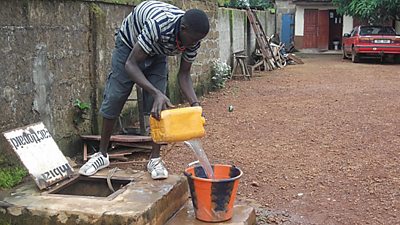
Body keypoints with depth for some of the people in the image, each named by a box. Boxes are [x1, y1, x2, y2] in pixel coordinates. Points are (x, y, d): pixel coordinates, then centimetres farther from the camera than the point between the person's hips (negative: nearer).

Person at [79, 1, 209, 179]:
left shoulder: (193, 38, -25)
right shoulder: (157, 24, -43)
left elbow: (184, 74, -13)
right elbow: (131, 64, -40)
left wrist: (194, 103, -30)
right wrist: (156, 93, -51)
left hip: (156, 53, 4)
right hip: (129, 46, -4)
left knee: (159, 106, -9)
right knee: (113, 100, -2)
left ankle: (155, 159, 3)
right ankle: (102, 155, 14)